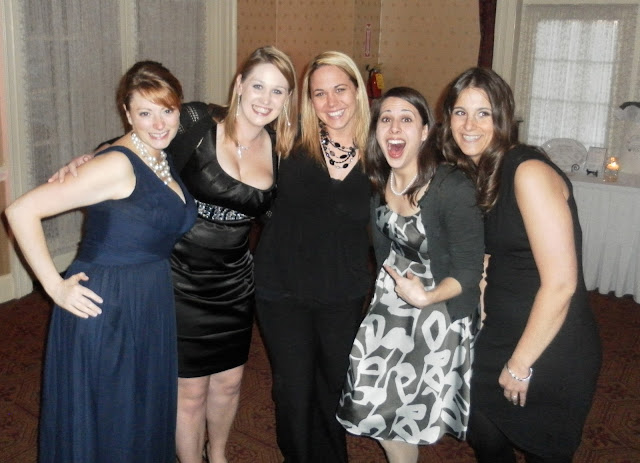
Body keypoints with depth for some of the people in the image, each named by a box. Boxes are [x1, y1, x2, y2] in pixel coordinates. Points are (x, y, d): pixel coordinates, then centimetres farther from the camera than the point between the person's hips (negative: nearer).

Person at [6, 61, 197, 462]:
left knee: (148, 420, 21)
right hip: (104, 309, -8)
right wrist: (56, 287, -20)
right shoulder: (118, 164, -19)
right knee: (101, 427, 9)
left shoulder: (163, 160, 6)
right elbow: (22, 211, -22)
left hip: (152, 306, 8)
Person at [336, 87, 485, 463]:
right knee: (376, 403, 11)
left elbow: (470, 270, -21)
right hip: (390, 298, 6)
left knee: (411, 413, 8)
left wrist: (425, 297, -32)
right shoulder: (379, 182, -5)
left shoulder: (454, 187, -24)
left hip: (439, 308, -5)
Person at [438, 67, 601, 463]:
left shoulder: (529, 173, -22)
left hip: (548, 352, -7)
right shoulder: (480, 176, 4)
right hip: (498, 340, 8)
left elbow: (560, 283, -24)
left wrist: (521, 364, -16)